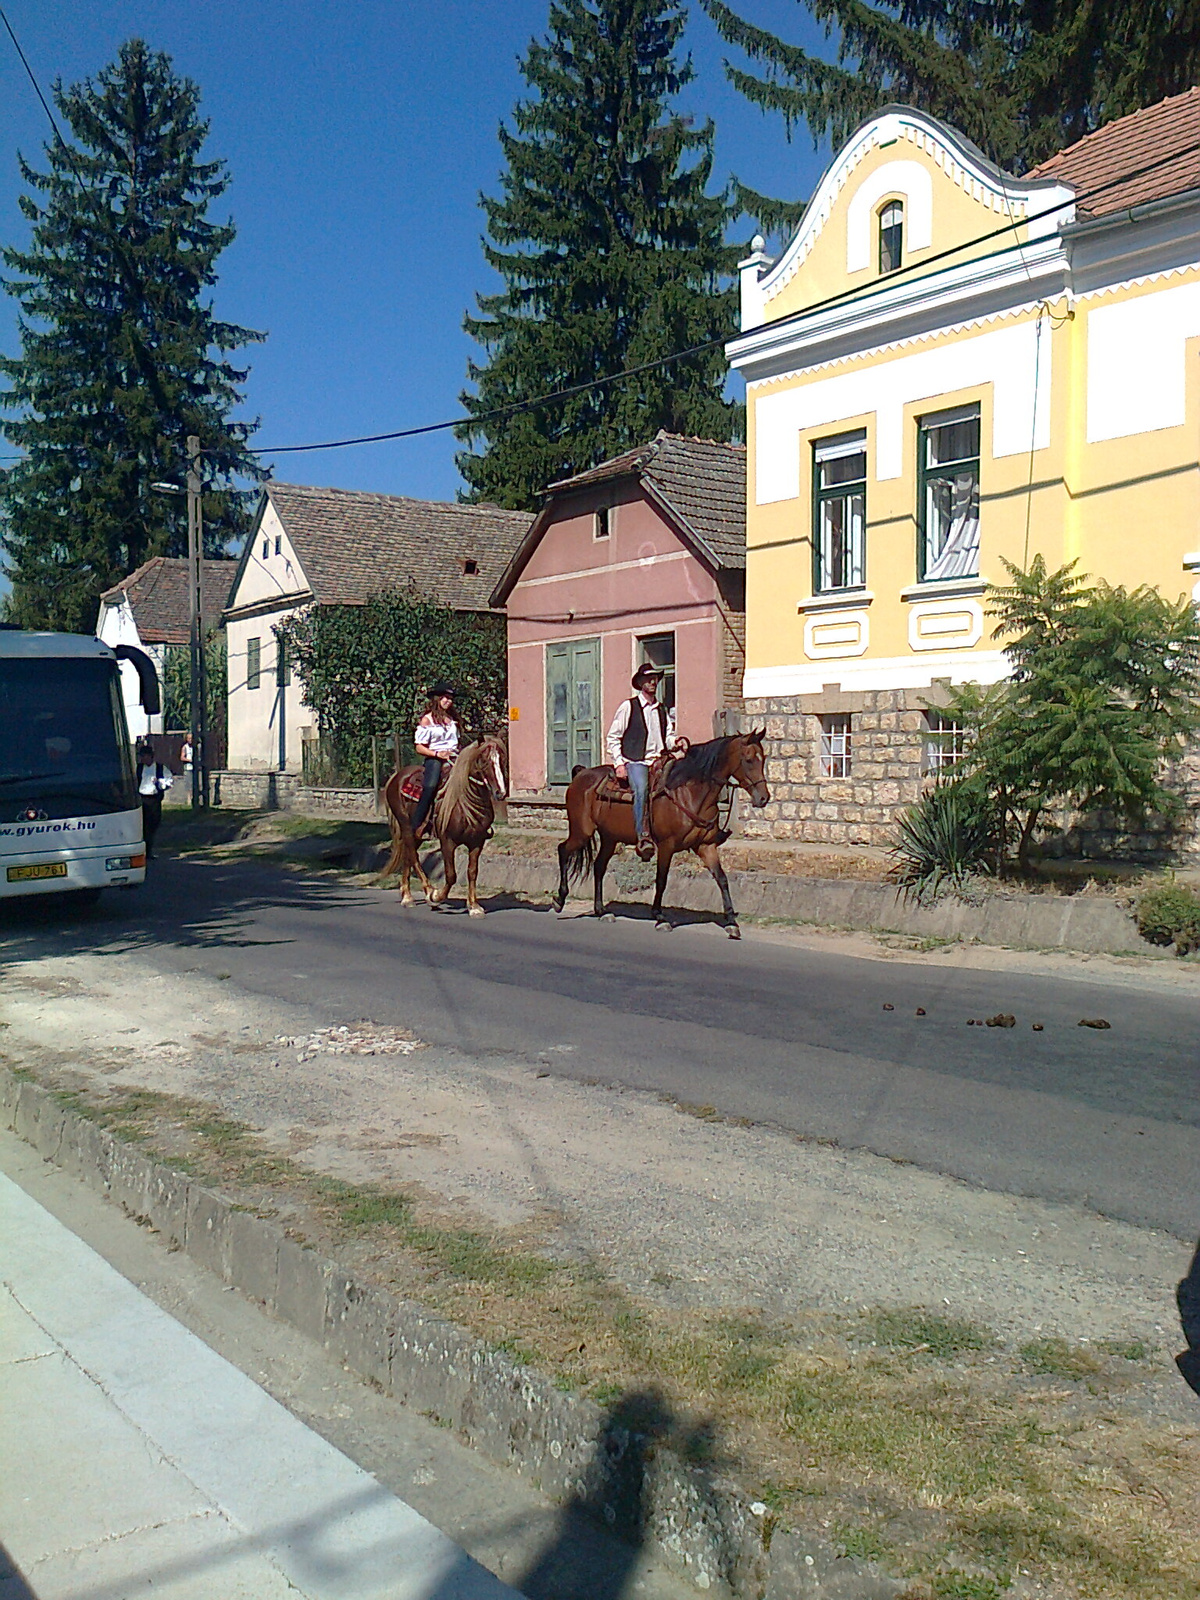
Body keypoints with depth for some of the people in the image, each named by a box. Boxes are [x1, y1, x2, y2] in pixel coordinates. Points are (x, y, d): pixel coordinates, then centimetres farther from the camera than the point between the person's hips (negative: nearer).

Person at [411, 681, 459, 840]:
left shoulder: (451, 719, 19)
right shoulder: (427, 720, 1)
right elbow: (420, 748, -3)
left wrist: (459, 753, 8)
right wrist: (437, 753, -16)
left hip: (453, 758, 5)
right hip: (434, 759, -5)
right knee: (430, 786, -27)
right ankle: (416, 825, -22)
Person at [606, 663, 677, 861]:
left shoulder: (662, 710, 20)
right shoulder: (628, 707, 5)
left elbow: (669, 737, 18)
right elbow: (613, 738, 3)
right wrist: (619, 763, -7)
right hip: (635, 762, -5)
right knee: (641, 788, -32)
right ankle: (643, 837, -37)